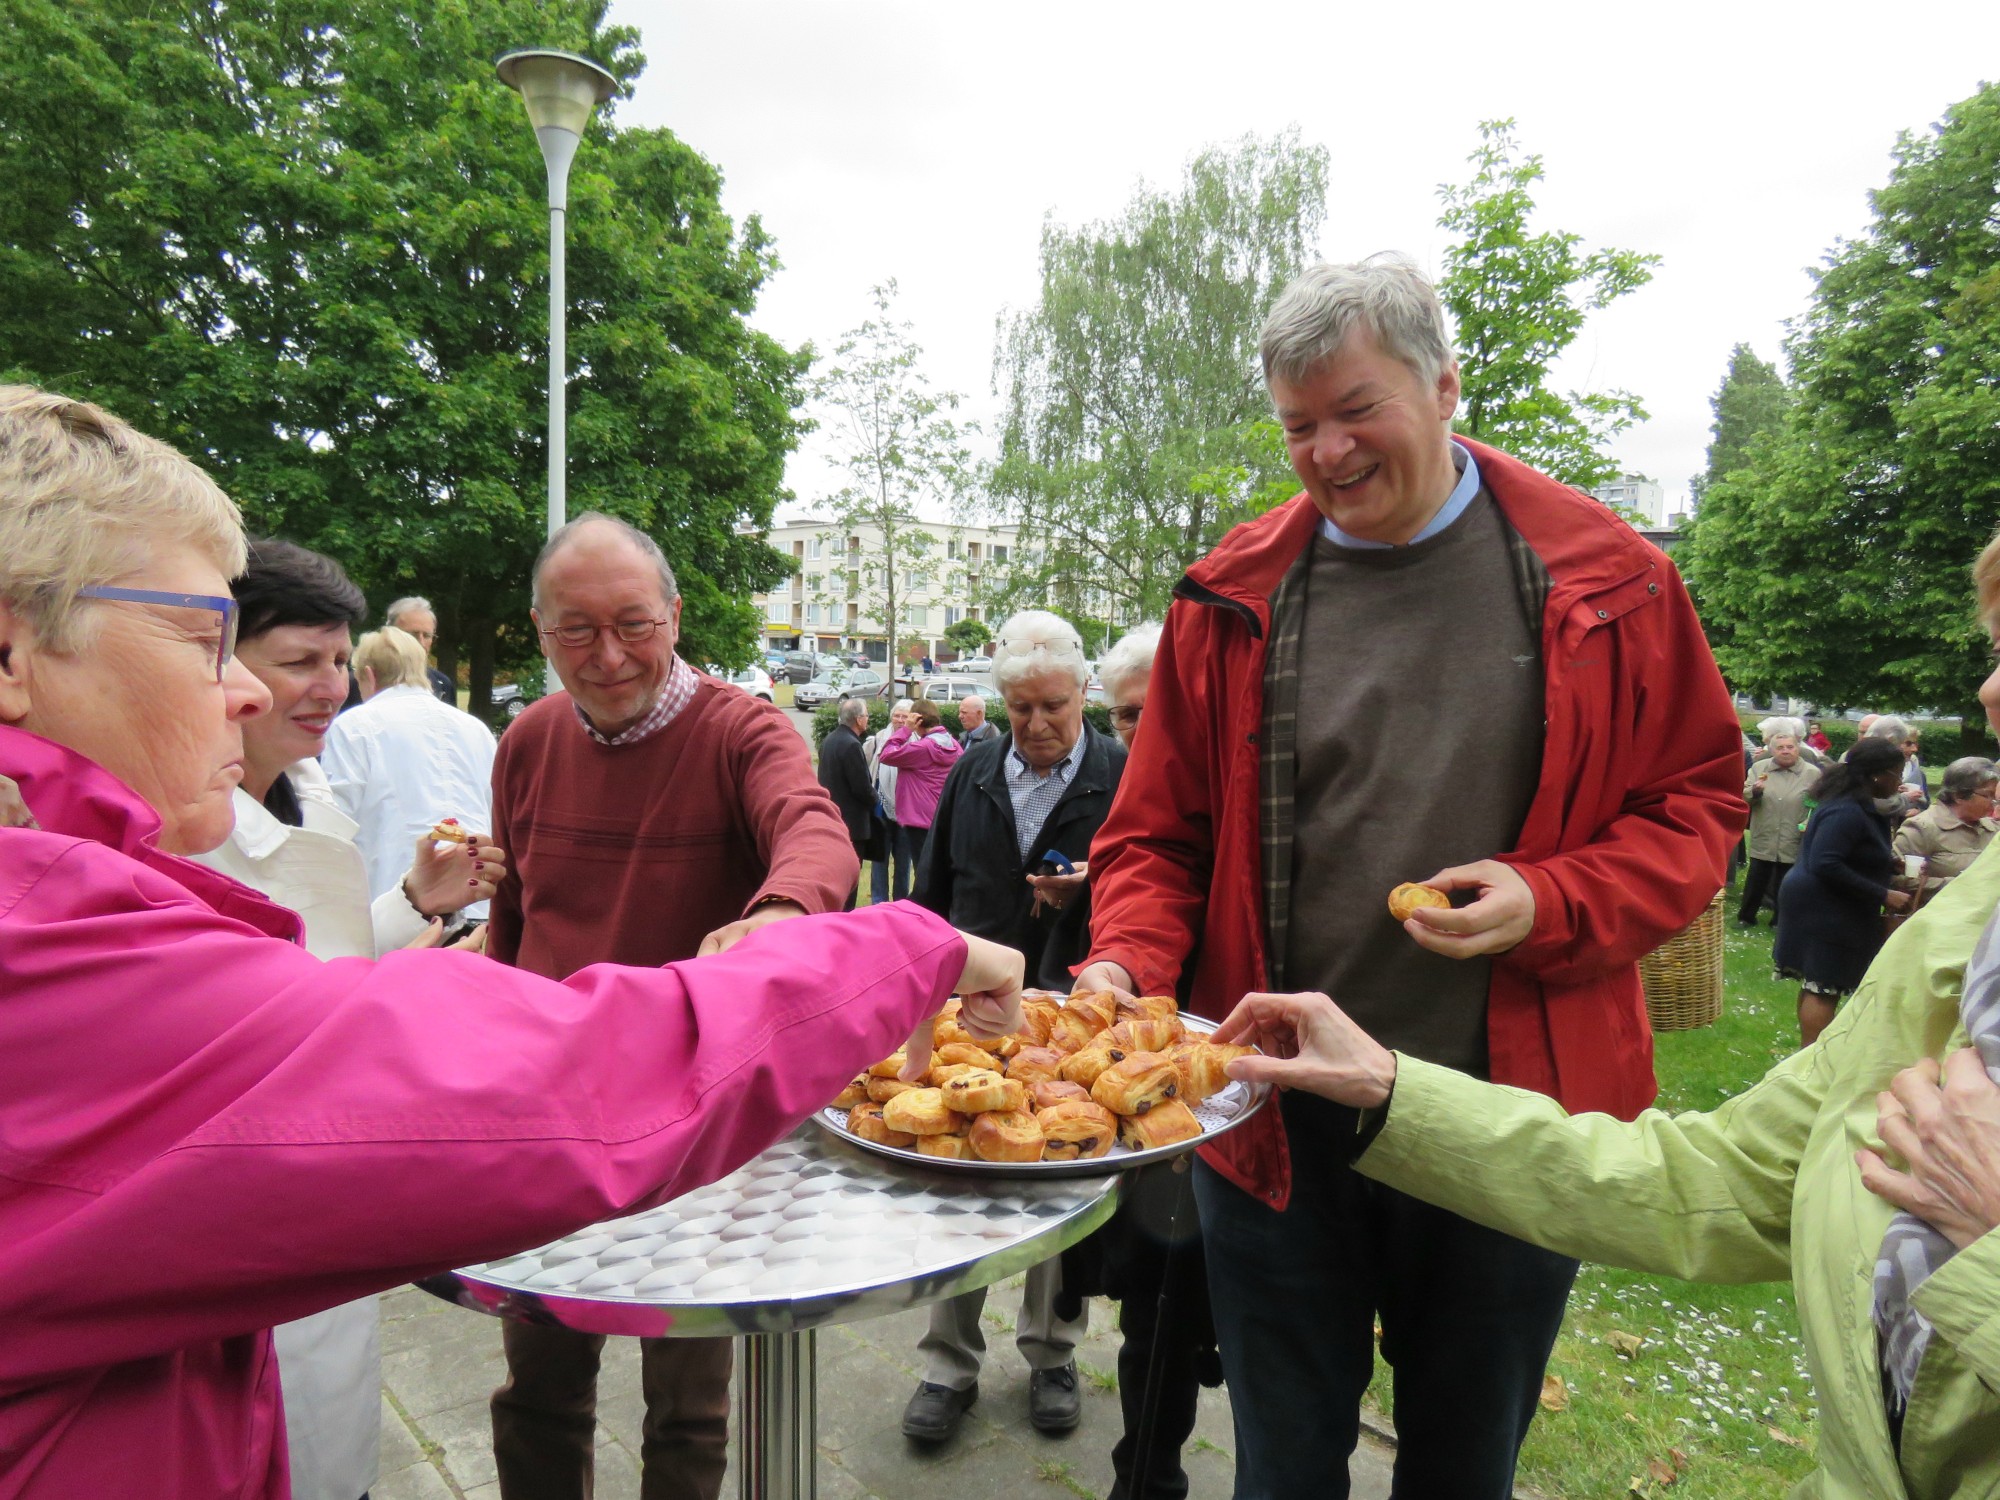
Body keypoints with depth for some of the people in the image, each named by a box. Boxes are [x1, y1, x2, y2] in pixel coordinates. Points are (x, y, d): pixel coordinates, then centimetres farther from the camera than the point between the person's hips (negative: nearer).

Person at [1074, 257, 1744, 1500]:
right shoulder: (1237, 595, -1)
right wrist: (1126, 964, -16)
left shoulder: (1602, 579, -3)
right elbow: (1159, 836, 3)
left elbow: (1697, 803, 3)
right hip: (1275, 1118, 1)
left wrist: (1552, 904, -16)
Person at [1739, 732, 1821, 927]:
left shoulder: (1812, 773, -2)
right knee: (1755, 881, 9)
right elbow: (1743, 797, 0)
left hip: (1793, 843, -1)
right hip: (1763, 841, 1)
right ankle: (1746, 916, 23)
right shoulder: (1759, 768, 3)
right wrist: (1754, 790, -20)